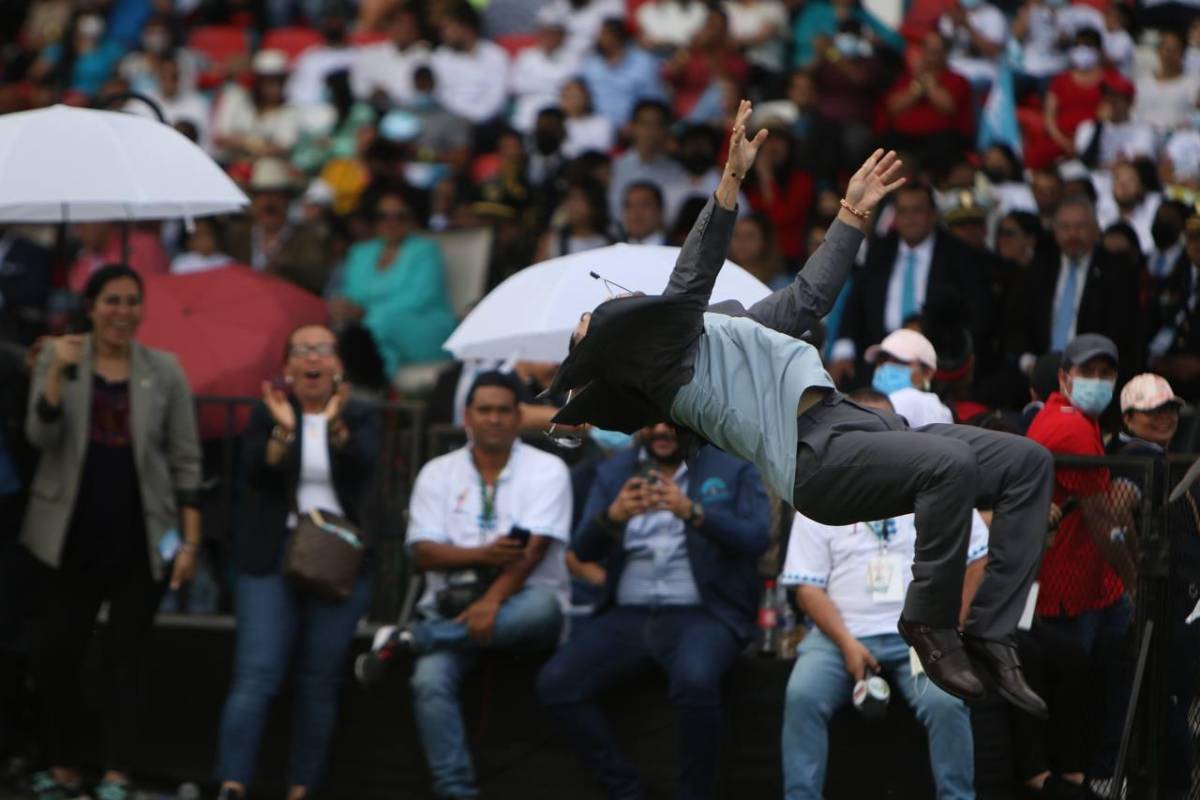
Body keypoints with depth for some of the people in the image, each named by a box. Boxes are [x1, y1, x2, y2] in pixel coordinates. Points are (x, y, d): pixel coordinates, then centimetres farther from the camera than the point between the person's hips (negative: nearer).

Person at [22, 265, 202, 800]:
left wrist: (190, 541, -2)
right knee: (56, 654, -2)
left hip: (141, 539, 0)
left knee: (128, 656, -2)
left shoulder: (164, 371, 3)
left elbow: (185, 462, 3)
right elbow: (41, 437, -8)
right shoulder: (58, 360, 3)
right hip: (77, 538, 1)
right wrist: (57, 374, -22)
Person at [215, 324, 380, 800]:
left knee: (321, 681, 2)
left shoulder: (359, 417, 9)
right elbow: (257, 472, -8)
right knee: (256, 675, -11)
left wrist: (335, 424, -28)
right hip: (273, 559, -1)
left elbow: (363, 464, -11)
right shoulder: (268, 415, 8)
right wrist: (283, 431, -24)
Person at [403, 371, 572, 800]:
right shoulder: (438, 474, 10)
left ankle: (410, 638, -31)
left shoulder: (546, 470, 3)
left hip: (520, 600, -1)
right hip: (453, 603, 2)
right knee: (430, 680, -27)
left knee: (541, 607, -38)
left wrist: (493, 600, -24)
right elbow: (423, 553, 1)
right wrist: (482, 555, -17)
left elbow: (533, 549, -10)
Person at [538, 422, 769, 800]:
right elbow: (584, 550, 4)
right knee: (555, 683, -20)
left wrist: (693, 512, -22)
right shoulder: (613, 471, 14)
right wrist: (612, 516, -18)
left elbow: (756, 539, -7)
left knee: (694, 682, -36)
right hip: (627, 615, 4)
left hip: (702, 614, -4)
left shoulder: (733, 468, 6)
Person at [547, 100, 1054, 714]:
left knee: (1027, 462, -1)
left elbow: (808, 298, 38)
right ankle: (930, 624, -15)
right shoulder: (665, 352, 2)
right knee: (953, 465, -34)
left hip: (855, 425, 10)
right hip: (817, 453, -10)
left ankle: (990, 636, -4)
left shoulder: (717, 326, 32)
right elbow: (689, 283, -16)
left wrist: (853, 211, 39)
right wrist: (731, 180, -24)